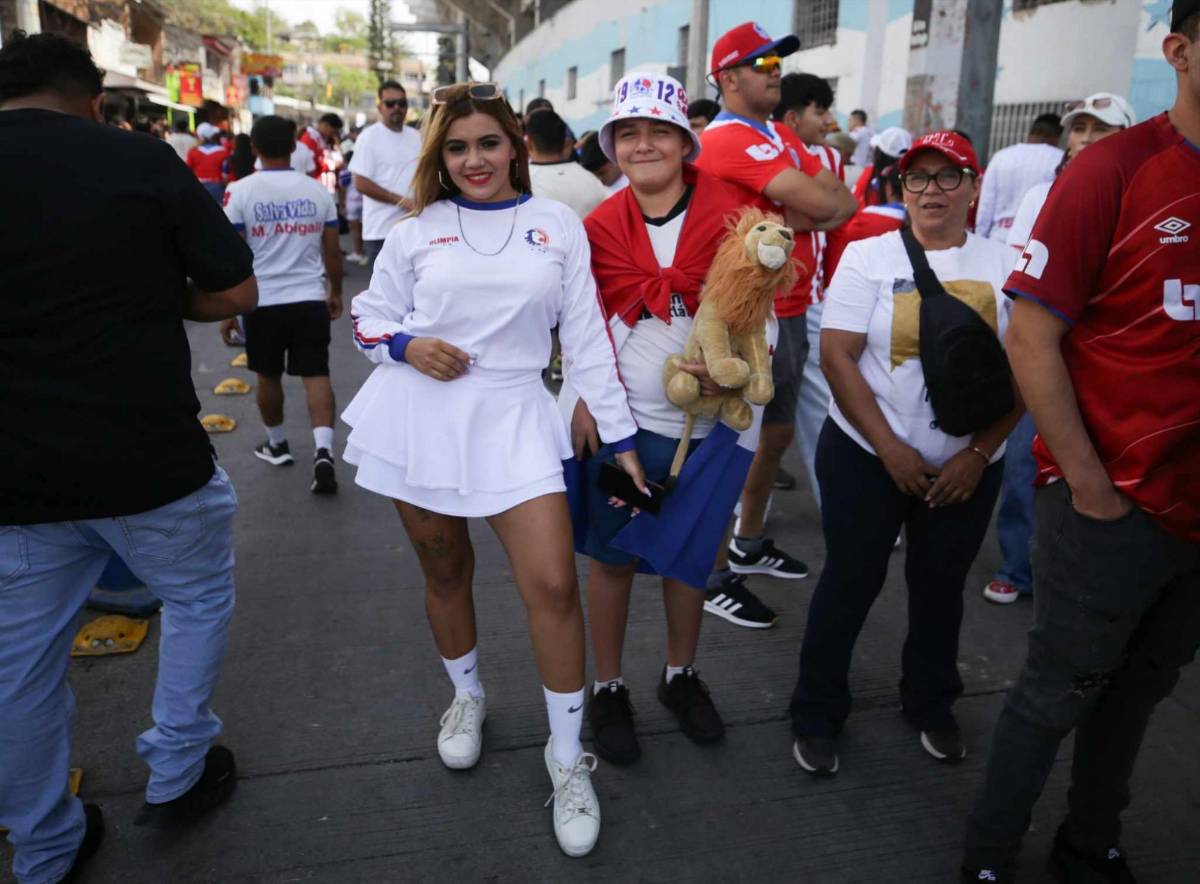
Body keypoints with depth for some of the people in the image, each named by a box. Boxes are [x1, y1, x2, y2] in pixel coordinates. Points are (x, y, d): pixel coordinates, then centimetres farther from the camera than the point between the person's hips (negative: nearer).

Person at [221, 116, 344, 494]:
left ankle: (277, 445, 33)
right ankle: (324, 452, -14)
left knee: (268, 375, 16)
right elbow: (332, 251, 7)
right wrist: (336, 292, 21)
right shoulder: (318, 191, 3)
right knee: (316, 374, 2)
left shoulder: (240, 191, -6)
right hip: (311, 299, 1)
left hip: (262, 301, -1)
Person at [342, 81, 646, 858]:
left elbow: (587, 334, 2)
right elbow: (369, 317, 13)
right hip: (420, 417, 2)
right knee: (445, 572, 13)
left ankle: (568, 758, 11)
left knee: (554, 587, -8)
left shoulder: (557, 224, 3)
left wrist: (622, 437, -1)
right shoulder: (416, 230, 4)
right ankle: (467, 695, 42)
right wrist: (407, 346, -11)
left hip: (512, 416, -1)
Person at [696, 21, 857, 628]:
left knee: (778, 432, 18)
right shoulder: (729, 139, -15)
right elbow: (822, 203, -24)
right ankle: (715, 576, 10)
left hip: (789, 311, 10)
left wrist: (798, 216, -14)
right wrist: (813, 205, -2)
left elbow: (843, 204, 4)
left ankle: (749, 544, 35)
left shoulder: (782, 135, 15)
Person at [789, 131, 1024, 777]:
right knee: (850, 584, 5)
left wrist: (979, 453, -9)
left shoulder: (1003, 266, 2)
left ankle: (931, 707, 37)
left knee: (940, 589, 15)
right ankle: (816, 716, 22)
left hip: (967, 467, 2)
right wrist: (890, 448, -14)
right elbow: (837, 357, -10)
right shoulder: (868, 256, -4)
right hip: (866, 458, -2)